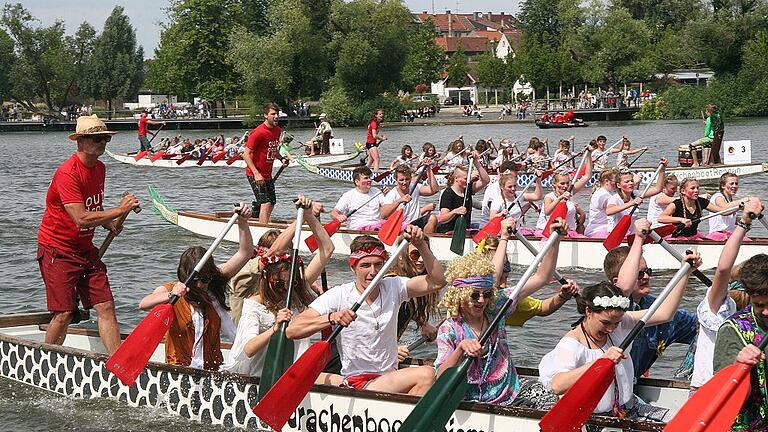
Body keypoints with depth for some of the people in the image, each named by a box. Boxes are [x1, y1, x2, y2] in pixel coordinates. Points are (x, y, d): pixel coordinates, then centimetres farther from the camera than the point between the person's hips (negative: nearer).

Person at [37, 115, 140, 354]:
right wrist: (120, 210, -25)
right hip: (58, 251, -8)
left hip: (85, 249, 8)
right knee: (65, 314, -9)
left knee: (106, 307, -1)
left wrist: (109, 224, 3)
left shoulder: (100, 168, 8)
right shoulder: (67, 173, -20)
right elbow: (81, 218, -28)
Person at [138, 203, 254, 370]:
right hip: (178, 368, -3)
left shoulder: (214, 284, 4)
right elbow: (143, 304, -26)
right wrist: (170, 295, -44)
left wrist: (242, 223, -12)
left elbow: (245, 253, 2)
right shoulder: (169, 290, -6)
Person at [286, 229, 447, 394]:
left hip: (391, 377, 6)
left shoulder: (393, 287, 7)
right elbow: (291, 330, -15)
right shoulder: (339, 296, -7)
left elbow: (437, 281, 0)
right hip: (356, 383, -6)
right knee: (426, 374, -30)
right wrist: (331, 318, -30)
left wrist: (421, 246, -11)